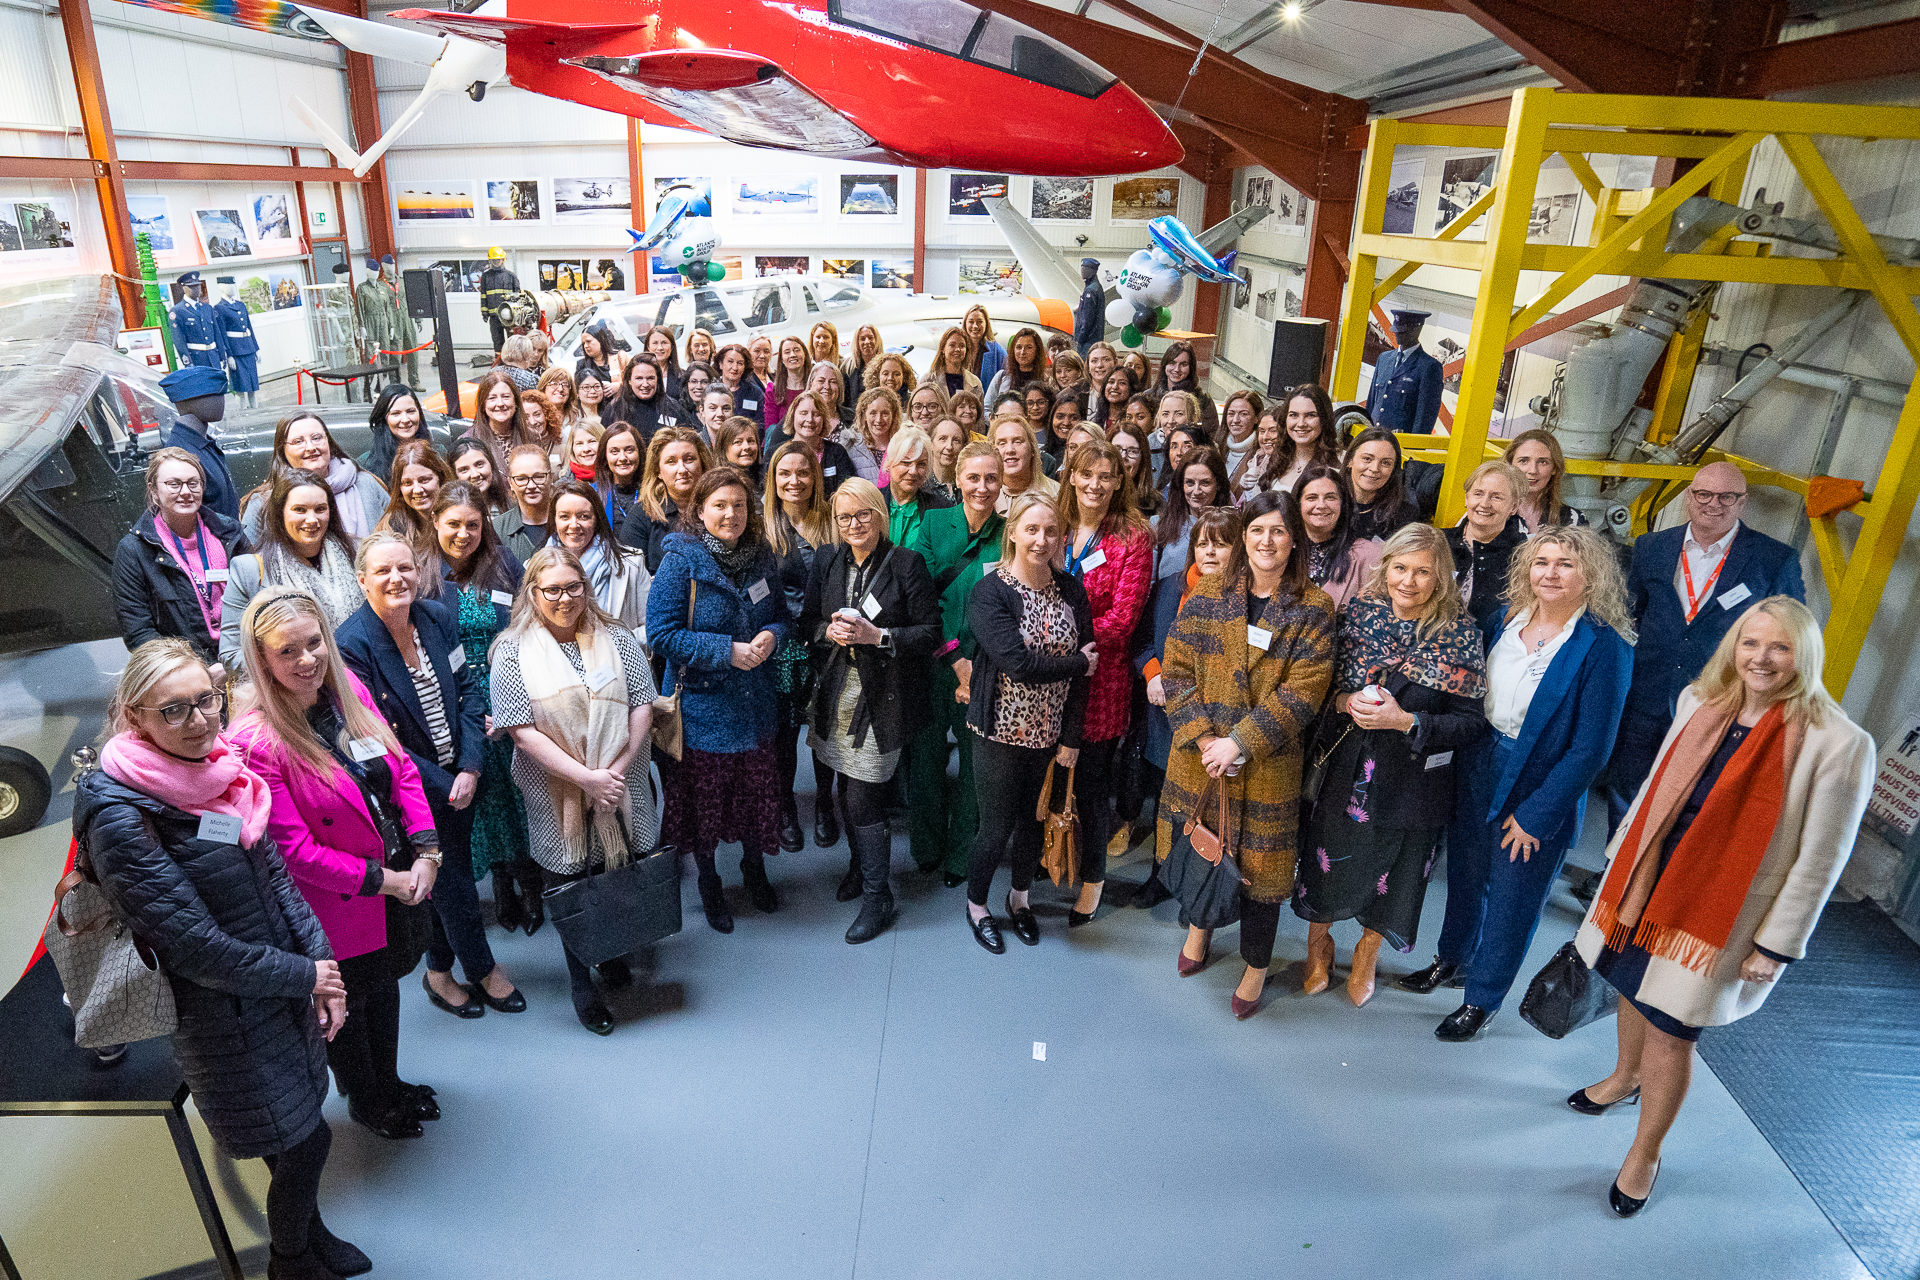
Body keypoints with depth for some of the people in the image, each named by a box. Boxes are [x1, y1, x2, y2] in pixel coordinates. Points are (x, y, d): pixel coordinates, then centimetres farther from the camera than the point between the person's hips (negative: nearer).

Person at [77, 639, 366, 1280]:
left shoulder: (221, 768, -4)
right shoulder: (119, 813, -24)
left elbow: (274, 875, 2)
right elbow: (193, 945, -22)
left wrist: (324, 966, -5)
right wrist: (303, 976, -14)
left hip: (286, 987, 6)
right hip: (226, 1015, -6)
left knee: (298, 1135, 22)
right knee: (304, 1139, 9)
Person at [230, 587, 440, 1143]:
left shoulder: (347, 687, -9)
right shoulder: (257, 740, -28)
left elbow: (401, 768, -2)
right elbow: (295, 850, -23)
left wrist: (426, 851, -11)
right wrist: (382, 880, -18)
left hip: (399, 879, 6)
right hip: (337, 906, -5)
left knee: (385, 987, 28)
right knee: (346, 1005, 21)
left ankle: (389, 1081, 54)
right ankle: (365, 1102, 49)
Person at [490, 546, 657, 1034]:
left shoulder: (616, 639, 1)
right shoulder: (513, 651, -7)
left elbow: (643, 705, -2)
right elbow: (522, 731, -13)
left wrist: (615, 770, -14)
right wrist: (585, 778, -20)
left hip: (621, 790, 2)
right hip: (557, 796, -2)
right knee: (570, 884, 10)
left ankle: (613, 953, 40)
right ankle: (581, 983, 31)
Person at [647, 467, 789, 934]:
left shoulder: (761, 557, 2)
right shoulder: (680, 560, -13)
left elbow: (782, 615, 11)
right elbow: (661, 632, -16)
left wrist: (771, 636, -13)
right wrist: (727, 650, -21)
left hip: (755, 702, 4)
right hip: (702, 705, -4)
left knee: (757, 789, 13)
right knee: (703, 798, 10)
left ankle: (754, 869, 40)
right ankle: (708, 883, 35)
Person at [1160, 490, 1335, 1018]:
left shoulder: (1312, 608, -6)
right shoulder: (1207, 595, 1)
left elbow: (1303, 691, -12)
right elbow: (1175, 668, -3)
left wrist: (1239, 741, -18)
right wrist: (1202, 736, -14)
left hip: (1268, 765, -2)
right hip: (1197, 756, 2)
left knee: (1259, 860, 7)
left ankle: (1256, 966, 30)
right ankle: (1200, 926, 47)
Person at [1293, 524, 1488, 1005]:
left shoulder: (1461, 634, -12)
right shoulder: (1360, 612, -3)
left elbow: (1472, 722, -13)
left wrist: (1406, 721, -25)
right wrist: (1345, 701, -17)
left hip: (1411, 781, -2)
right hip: (1344, 768, 2)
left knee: (1391, 871, 16)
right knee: (1327, 861, 15)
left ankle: (1368, 952, 46)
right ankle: (1318, 942, 45)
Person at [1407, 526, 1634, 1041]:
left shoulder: (1605, 647, -18)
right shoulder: (1505, 618, -2)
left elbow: (1590, 748, -17)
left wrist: (1534, 814, -16)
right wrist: (1459, 760, 2)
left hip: (1539, 793, -5)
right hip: (1477, 772, 5)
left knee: (1512, 900, 12)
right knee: (1465, 873, 22)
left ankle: (1482, 999, 33)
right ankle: (1452, 959, 48)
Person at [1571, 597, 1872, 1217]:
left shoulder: (1839, 743, -18)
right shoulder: (1701, 702, -2)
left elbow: (1819, 860, -13)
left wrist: (1775, 945, -10)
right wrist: (1622, 860, 14)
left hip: (1723, 915, -5)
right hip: (1651, 883, 5)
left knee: (1669, 1032, 3)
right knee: (1635, 988, 22)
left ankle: (1644, 1155, 27)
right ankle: (1625, 1078, 52)